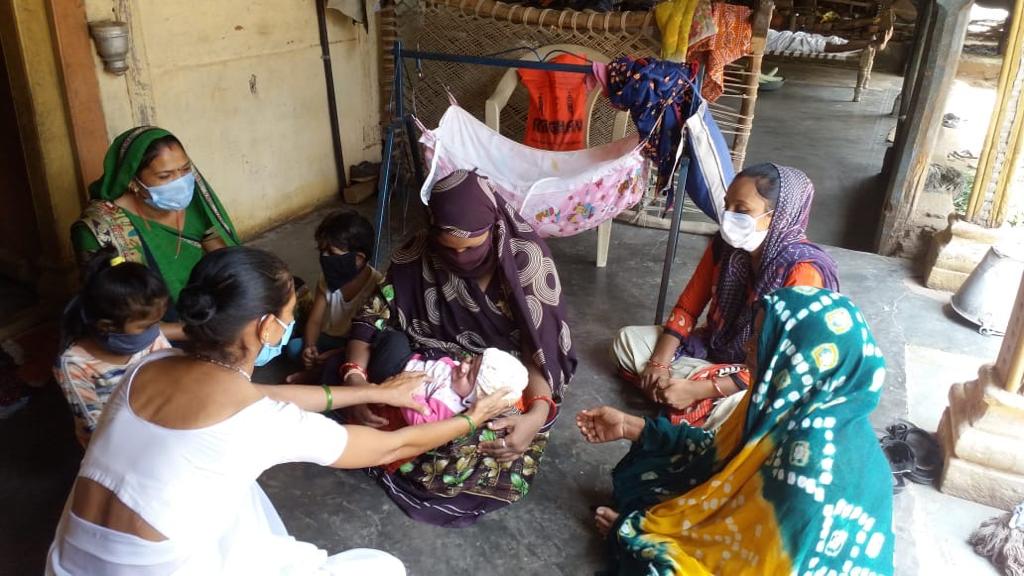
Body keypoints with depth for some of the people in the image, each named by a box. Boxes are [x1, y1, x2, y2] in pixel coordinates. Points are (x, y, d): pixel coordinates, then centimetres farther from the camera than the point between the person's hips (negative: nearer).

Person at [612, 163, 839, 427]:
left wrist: (697, 389, -30)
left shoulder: (803, 271, -28)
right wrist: (658, 364, -12)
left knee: (731, 412, -38)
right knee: (627, 339, -1)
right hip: (716, 351, 7)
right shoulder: (724, 245, -9)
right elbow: (687, 307, 1)